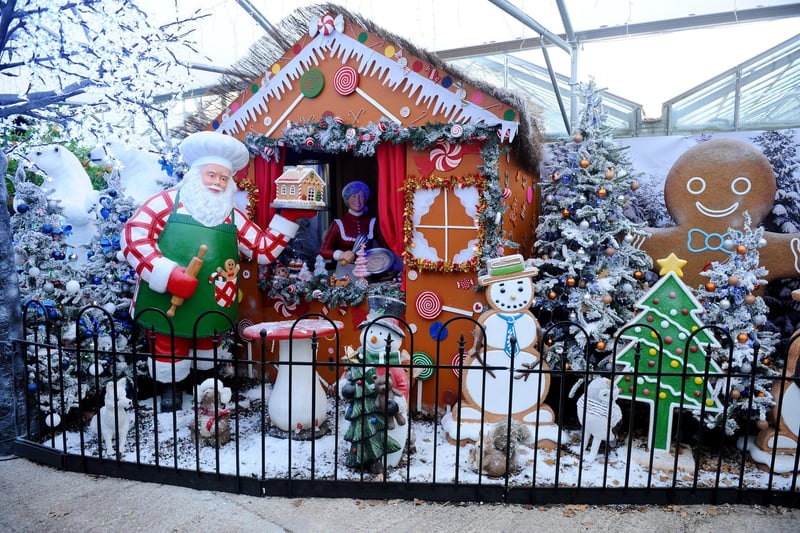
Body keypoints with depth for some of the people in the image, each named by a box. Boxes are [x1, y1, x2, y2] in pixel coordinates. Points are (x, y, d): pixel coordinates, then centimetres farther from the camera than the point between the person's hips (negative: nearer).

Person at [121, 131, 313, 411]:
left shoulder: (233, 216, 8)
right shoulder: (168, 201, -4)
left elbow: (265, 248, 5)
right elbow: (132, 236, -12)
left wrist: (288, 217, -4)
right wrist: (169, 275, -22)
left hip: (212, 307, 4)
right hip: (166, 301, -3)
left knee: (207, 356, 22)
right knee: (168, 351, 14)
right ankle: (170, 388, 39)